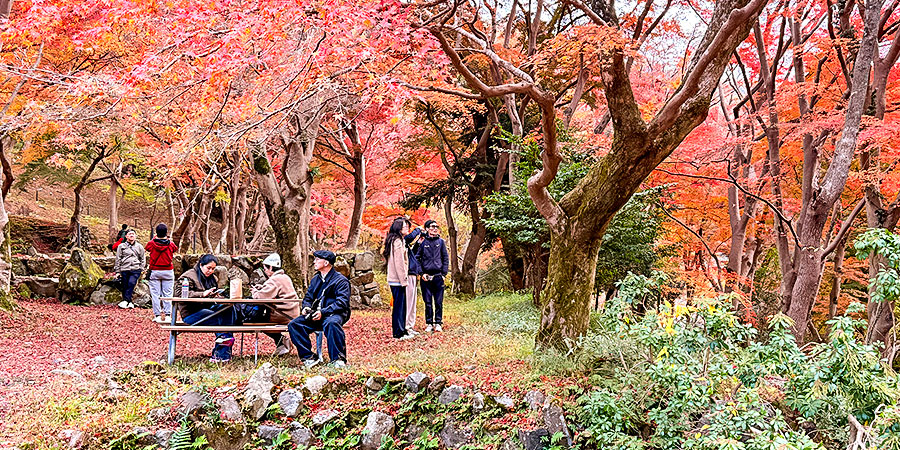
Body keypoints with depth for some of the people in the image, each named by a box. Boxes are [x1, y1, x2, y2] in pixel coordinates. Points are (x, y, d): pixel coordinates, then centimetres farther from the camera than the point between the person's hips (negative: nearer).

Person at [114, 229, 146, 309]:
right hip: (124, 270, 1)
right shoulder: (121, 246, 10)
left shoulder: (139, 247, 14)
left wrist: (141, 269, 9)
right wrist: (117, 271, 4)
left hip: (135, 270, -1)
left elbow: (143, 259, 20)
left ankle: (126, 301, -23)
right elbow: (118, 259, 10)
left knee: (131, 283, -21)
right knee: (125, 287, 0)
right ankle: (129, 303, 8)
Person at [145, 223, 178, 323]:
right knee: (167, 294, 4)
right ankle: (167, 314, 2)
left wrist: (154, 238, 27)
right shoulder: (170, 244, -5)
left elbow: (146, 248, 18)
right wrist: (167, 239, 29)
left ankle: (158, 315, 1)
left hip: (155, 271, 0)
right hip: (168, 271, 0)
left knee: (155, 294, 4)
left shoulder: (151, 243, -6)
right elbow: (175, 249, 19)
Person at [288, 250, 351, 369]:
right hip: (316, 315, 6)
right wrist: (306, 307, 0)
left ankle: (338, 359, -31)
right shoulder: (315, 279, 21)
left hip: (335, 314, -6)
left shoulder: (341, 280, -2)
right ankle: (308, 356, -13)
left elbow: (342, 302, -12)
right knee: (293, 325, -16)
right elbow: (308, 297, 25)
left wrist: (323, 312, -23)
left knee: (331, 323, -41)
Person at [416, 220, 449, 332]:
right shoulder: (423, 243, 3)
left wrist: (444, 273, 1)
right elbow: (417, 258, 5)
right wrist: (421, 273, -4)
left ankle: (438, 323, 10)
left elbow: (446, 258, 9)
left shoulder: (441, 242, 8)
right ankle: (429, 323, 11)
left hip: (438, 276, 1)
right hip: (426, 277, -1)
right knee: (428, 302, 3)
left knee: (439, 302, 2)